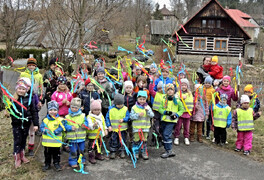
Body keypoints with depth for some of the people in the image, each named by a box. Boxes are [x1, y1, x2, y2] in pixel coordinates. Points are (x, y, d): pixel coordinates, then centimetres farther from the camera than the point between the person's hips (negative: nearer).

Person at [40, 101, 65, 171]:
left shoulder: (59, 119, -8)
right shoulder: (45, 119, 0)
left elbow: (61, 128, -15)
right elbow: (41, 127, -3)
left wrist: (54, 132, -26)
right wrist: (46, 131, -22)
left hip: (56, 141, -2)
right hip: (47, 141, 2)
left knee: (56, 154, 11)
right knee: (47, 154, 16)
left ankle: (56, 163, 26)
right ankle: (47, 164, 30)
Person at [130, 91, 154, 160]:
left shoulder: (147, 107, 3)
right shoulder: (134, 107, -3)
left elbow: (152, 115, -6)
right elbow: (131, 116, -7)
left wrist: (148, 111, -23)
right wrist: (138, 115, -21)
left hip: (145, 127, 2)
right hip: (136, 127, -2)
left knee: (144, 140, 9)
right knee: (136, 140, 4)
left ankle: (144, 152, 21)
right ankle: (136, 153, 16)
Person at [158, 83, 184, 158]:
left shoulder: (177, 100, -2)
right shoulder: (164, 100, 5)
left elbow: (182, 110, 5)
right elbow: (160, 109, 1)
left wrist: (176, 115, -11)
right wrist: (166, 112, -17)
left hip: (171, 120, -5)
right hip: (164, 119, 5)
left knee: (166, 134, -14)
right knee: (164, 135, 10)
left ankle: (169, 151, -5)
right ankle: (167, 150, 24)